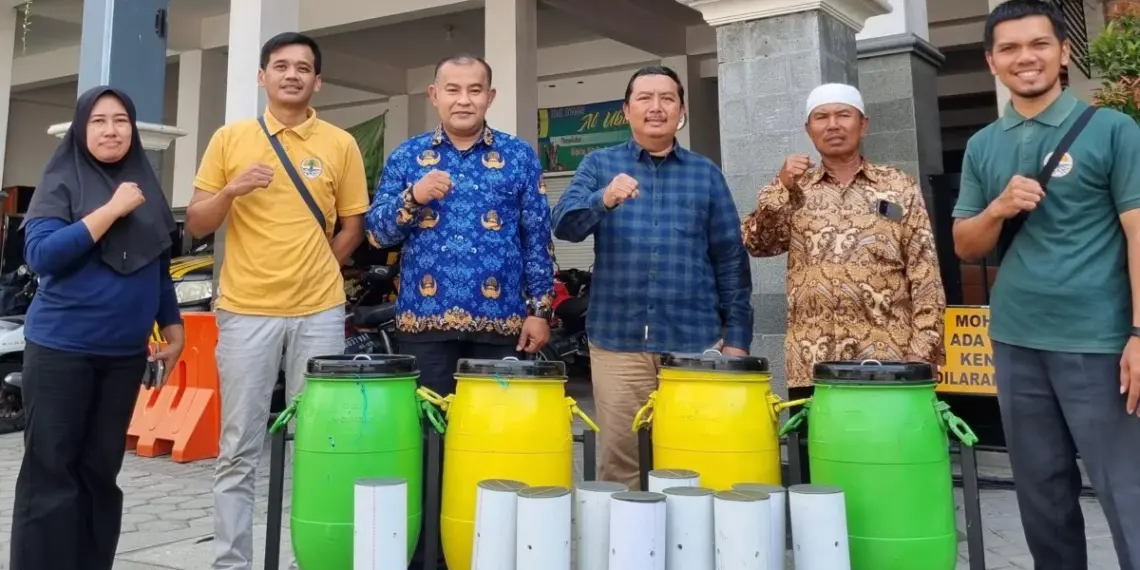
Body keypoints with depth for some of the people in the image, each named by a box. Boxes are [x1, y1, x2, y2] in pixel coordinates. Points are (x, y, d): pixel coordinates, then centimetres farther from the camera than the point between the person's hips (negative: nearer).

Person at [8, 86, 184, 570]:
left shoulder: (146, 188, 12)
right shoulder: (60, 182, -2)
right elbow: (40, 254, -15)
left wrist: (172, 326, 14)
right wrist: (111, 210, -18)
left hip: (125, 353, 4)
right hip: (61, 350, -4)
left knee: (101, 471, 9)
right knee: (51, 471, 1)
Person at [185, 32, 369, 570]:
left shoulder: (341, 145, 5)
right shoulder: (230, 138, 5)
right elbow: (197, 224, 5)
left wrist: (312, 273, 2)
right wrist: (231, 190, -12)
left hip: (319, 312, 0)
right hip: (246, 311, 0)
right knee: (238, 450, 6)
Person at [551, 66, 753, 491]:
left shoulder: (706, 174, 9)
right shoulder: (600, 165, 7)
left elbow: (730, 260, 7)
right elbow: (564, 225, -9)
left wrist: (736, 336, 0)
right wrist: (604, 200, -29)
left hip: (695, 342, 1)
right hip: (617, 341, 0)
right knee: (619, 463, 6)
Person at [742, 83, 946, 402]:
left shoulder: (900, 187, 5)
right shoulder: (794, 189, 12)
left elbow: (925, 275, 1)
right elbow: (757, 244, 1)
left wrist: (922, 350, -6)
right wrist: (781, 187, -9)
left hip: (885, 360, -1)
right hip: (809, 365, 2)